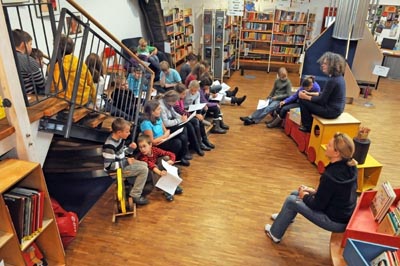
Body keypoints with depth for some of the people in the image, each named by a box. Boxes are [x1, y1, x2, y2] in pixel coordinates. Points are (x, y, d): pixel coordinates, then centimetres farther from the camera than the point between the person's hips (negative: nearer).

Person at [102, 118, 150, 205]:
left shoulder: (119, 138, -3)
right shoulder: (110, 146, -30)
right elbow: (109, 166, -29)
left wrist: (131, 148, -7)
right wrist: (126, 162, -24)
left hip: (122, 163, 9)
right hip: (116, 169, -9)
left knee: (144, 164, 14)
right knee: (144, 170, -14)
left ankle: (136, 187, 25)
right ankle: (135, 195, -4)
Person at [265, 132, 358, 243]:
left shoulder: (330, 176, -33)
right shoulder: (350, 166, -7)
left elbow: (317, 206, -21)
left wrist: (305, 196, -2)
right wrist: (315, 191, 7)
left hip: (336, 221, -8)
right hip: (346, 215, 8)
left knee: (291, 201, 0)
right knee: (295, 194, 18)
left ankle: (275, 233, 21)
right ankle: (284, 217, 49)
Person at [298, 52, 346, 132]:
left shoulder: (332, 80, -24)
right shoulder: (339, 77, 6)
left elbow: (322, 100, -19)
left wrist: (306, 97, -8)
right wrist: (309, 94, 10)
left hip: (331, 111, -10)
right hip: (336, 109, 10)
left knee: (303, 101, -5)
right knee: (307, 99, 19)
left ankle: (308, 126, 11)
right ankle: (311, 124, 24)